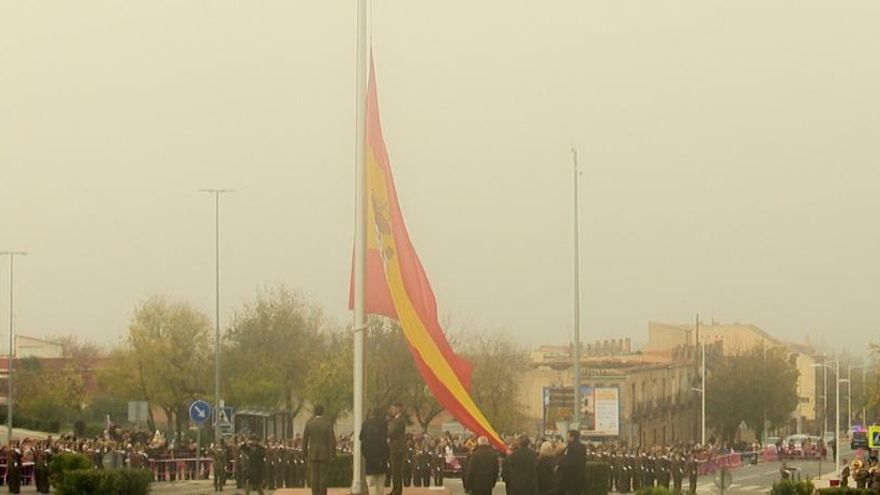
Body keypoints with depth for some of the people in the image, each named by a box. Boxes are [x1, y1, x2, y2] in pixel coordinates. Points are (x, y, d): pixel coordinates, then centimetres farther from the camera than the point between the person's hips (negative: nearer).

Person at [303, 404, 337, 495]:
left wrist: (305, 454, 10)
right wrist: (333, 455, -4)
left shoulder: (309, 424, -2)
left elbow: (304, 440, 0)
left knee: (314, 477, 4)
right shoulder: (328, 424, -8)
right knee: (323, 477, 2)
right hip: (325, 454, -1)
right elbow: (332, 440, -11)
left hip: (312, 454, 1)